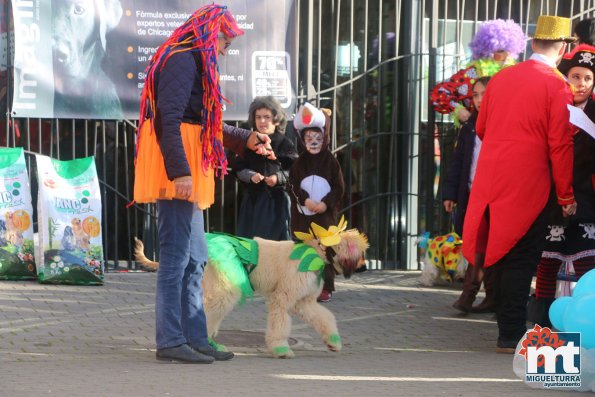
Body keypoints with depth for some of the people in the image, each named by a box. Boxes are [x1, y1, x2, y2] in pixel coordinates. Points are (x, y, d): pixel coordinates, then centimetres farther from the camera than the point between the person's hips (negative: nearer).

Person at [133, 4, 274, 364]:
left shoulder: (193, 62, 21)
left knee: (195, 259, 14)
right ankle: (170, 341, -7)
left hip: (186, 176, 11)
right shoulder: (182, 61, -12)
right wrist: (180, 171, -27)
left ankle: (195, 338, 18)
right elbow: (168, 120, -22)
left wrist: (245, 139, 27)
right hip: (176, 172, -11)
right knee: (176, 256, -9)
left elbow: (203, 123, 29)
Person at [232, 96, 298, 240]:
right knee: (250, 239, 2)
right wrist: (251, 176, -13)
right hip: (253, 197, 2)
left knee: (276, 237, 0)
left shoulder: (284, 143, 0)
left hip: (276, 198, -2)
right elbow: (239, 169, 5)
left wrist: (278, 177, -16)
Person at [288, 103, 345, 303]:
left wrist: (326, 203, -13)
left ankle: (325, 287, 1)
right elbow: (294, 186, -1)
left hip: (325, 214, -1)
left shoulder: (331, 162, 2)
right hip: (303, 213, 1)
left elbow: (339, 188, 0)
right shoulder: (299, 162, 6)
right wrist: (306, 201, -16)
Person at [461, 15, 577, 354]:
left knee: (504, 257, 15)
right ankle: (511, 335, 0)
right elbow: (560, 144, -12)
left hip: (491, 182, 6)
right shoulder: (556, 85, -9)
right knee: (521, 259, 0)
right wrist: (567, 196, -5)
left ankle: (508, 328, 22)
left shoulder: (501, 78, 9)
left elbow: (481, 128, 18)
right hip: (528, 186, -6)